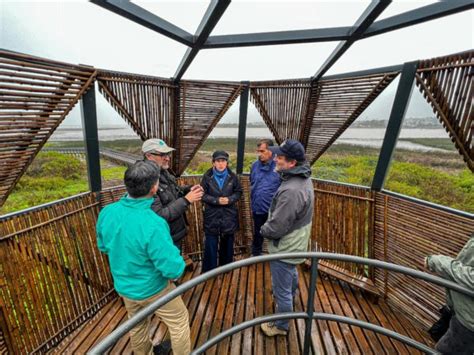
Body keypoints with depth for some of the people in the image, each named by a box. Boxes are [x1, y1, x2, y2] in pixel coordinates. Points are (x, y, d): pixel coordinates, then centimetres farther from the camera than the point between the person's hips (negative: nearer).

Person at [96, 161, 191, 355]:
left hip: (123, 286, 6)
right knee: (179, 321, 20)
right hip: (152, 289, -6)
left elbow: (103, 246, 3)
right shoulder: (153, 225, -39)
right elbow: (173, 270, -31)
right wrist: (178, 261, -9)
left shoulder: (106, 212, -17)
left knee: (137, 325, 31)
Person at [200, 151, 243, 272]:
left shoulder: (232, 176, -4)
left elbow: (238, 192, 4)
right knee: (211, 244, 6)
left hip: (229, 215, 2)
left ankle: (226, 267, 38)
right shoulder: (207, 176, -8)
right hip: (212, 215, -2)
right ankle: (209, 270, 25)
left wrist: (230, 199, -14)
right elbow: (203, 195, -5)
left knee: (227, 242, 17)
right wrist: (216, 200, -17)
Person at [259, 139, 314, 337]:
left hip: (285, 249, -10)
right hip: (295, 243, 10)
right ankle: (288, 302, 63)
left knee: (281, 290, 13)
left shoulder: (291, 191, -36)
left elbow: (276, 227, -29)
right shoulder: (303, 179, -3)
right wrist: (268, 227, 8)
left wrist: (263, 230, -8)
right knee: (291, 276, 35)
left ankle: (280, 326, 37)